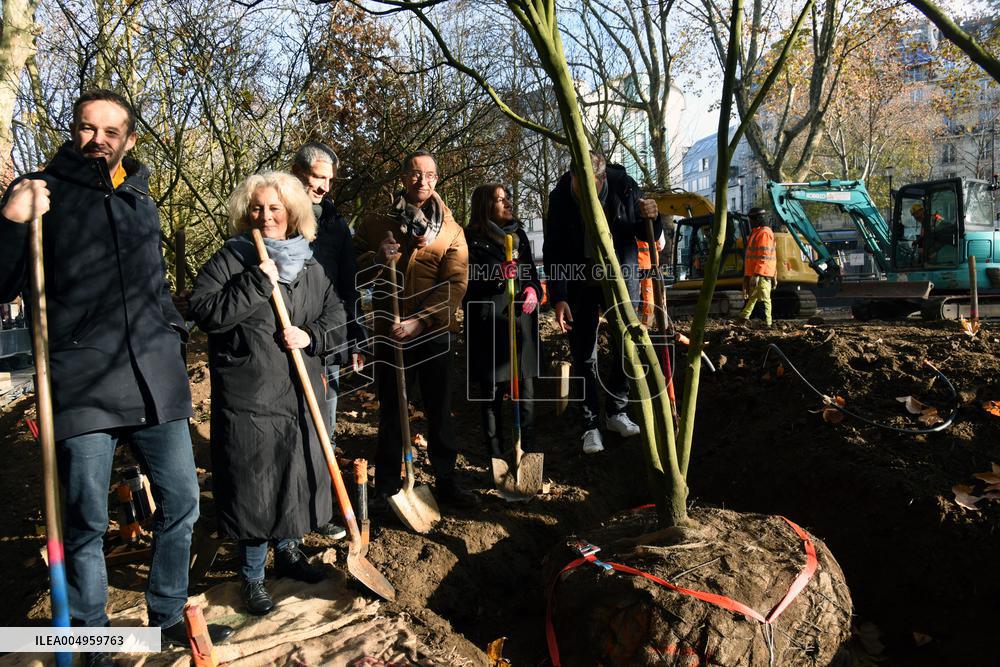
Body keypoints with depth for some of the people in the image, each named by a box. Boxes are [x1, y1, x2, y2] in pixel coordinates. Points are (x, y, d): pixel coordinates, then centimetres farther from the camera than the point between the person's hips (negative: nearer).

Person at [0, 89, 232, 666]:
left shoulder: (141, 200, 16)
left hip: (156, 382, 5)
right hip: (82, 386, -5)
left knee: (182, 501, 11)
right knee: (87, 522, 5)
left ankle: (169, 617, 31)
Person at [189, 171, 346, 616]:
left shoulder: (309, 267, 10)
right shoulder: (229, 260, -3)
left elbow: (336, 320, 11)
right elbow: (204, 313, -14)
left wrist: (311, 336, -10)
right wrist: (257, 282, -19)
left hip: (300, 395, 5)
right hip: (248, 399, -4)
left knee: (299, 477, 15)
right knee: (253, 486, 1)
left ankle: (287, 553, 38)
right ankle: (252, 577, 20)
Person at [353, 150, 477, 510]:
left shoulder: (450, 230, 2)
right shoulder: (375, 223, 5)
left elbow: (455, 284, -8)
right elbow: (353, 272, 7)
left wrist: (419, 321, -20)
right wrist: (376, 259, -15)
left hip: (434, 333, 0)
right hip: (389, 331, 1)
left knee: (440, 411, 9)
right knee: (390, 412, 10)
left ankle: (446, 481, 23)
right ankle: (386, 485, 23)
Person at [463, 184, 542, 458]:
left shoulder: (518, 233, 14)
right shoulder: (472, 239, -3)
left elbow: (531, 270, 21)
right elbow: (469, 279, -10)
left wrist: (532, 289, 0)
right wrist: (497, 275, -26)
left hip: (520, 318, 4)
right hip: (488, 321, -4)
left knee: (525, 387, 3)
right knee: (491, 389, 2)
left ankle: (528, 450, 15)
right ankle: (495, 453, 13)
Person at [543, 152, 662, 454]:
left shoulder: (624, 187, -14)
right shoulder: (560, 198, -15)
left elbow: (648, 236, -1)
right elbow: (553, 253, -9)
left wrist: (651, 219, -24)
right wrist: (558, 298, -14)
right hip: (580, 284, -1)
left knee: (627, 347, 5)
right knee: (583, 356, 1)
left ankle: (616, 411, 24)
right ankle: (590, 424, 11)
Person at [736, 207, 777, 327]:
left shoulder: (764, 233, -13)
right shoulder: (757, 232, 20)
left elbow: (764, 256, -21)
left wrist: (756, 274, -25)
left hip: (761, 274, -10)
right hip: (753, 273, 10)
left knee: (764, 299, -7)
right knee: (750, 297, 16)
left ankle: (766, 323, -4)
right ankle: (743, 318, 24)